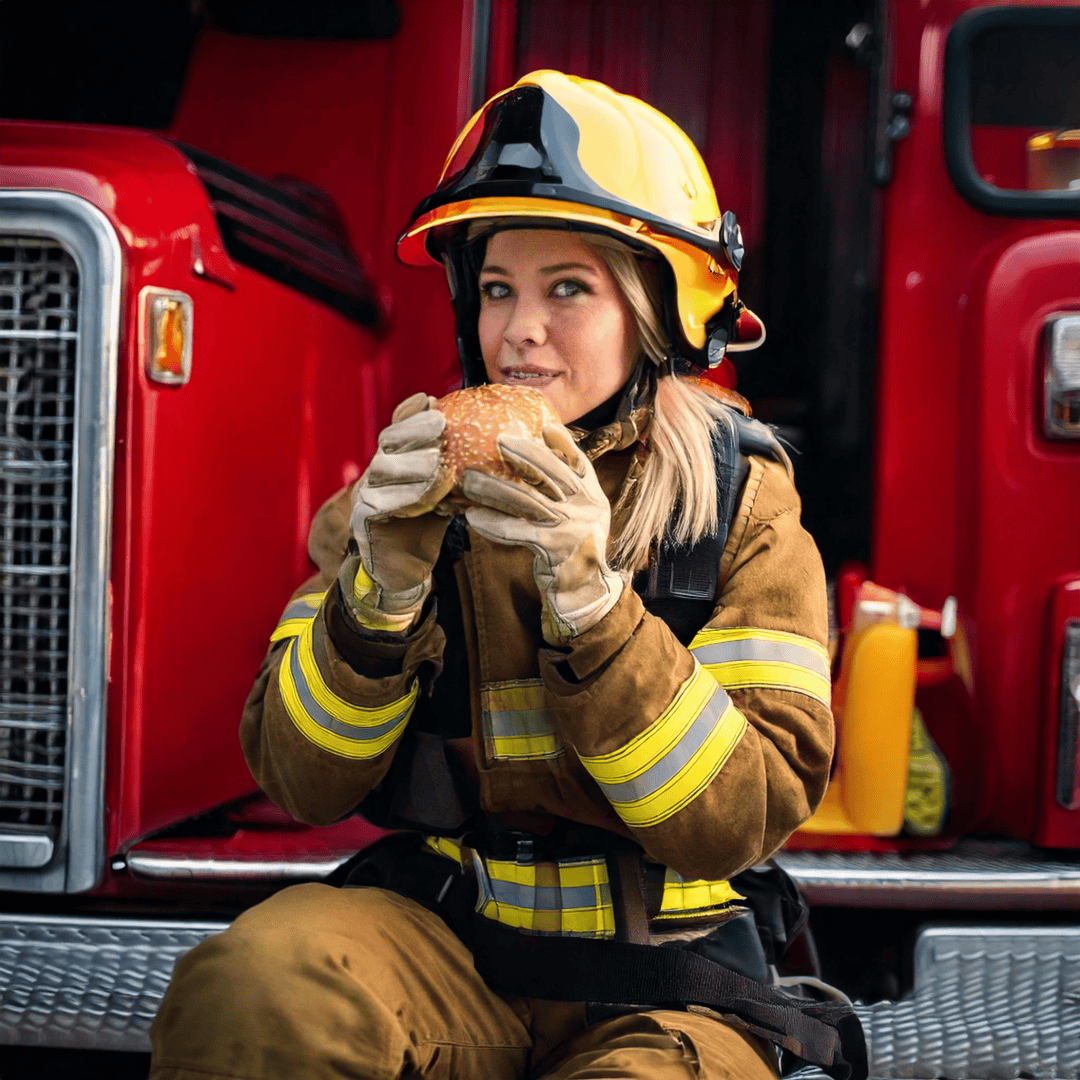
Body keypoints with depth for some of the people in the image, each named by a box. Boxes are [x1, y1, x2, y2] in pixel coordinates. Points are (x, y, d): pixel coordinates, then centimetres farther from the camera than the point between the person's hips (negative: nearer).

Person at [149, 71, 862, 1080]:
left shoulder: (742, 506, -5)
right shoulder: (418, 482, 1)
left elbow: (746, 818, -14)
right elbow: (302, 783, -4)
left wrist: (590, 598, -26)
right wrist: (381, 585, -22)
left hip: (659, 988, -1)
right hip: (441, 932, 2)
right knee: (251, 986, -28)